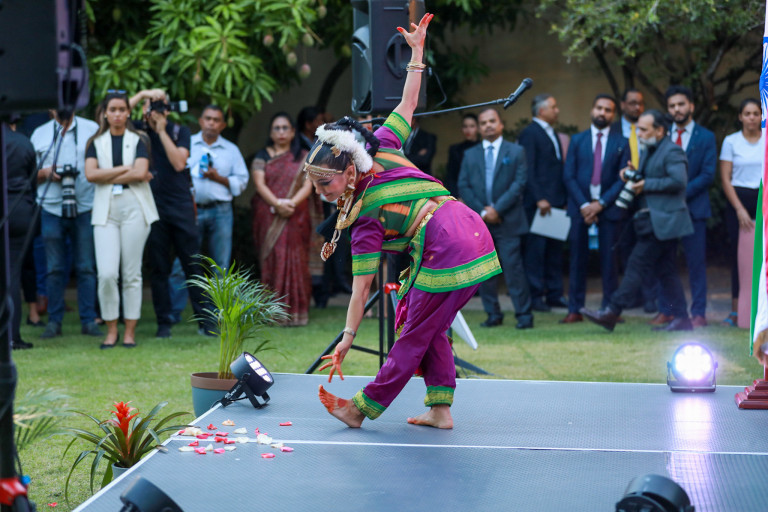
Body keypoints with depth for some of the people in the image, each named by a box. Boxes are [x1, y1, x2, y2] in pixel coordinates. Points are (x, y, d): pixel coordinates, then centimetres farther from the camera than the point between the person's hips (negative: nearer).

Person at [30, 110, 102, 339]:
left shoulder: (92, 130, 6)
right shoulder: (39, 134, 13)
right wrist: (46, 172, -6)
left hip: (85, 209, -1)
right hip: (52, 209, 1)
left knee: (86, 267, 0)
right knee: (54, 268, 3)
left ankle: (88, 320, 6)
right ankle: (54, 321, 10)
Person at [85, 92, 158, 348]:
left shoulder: (138, 140, 8)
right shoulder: (96, 142, 13)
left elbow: (140, 173, -8)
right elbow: (90, 174, -4)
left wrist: (108, 176, -5)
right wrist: (126, 168, -7)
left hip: (134, 208, -1)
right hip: (105, 211, 1)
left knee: (132, 273, -1)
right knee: (106, 274, -9)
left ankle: (130, 331, 6)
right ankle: (111, 330, 3)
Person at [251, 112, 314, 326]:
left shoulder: (303, 158, 11)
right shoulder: (262, 157, 10)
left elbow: (307, 186, 1)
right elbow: (260, 184, -2)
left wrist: (292, 202, -17)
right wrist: (277, 203, -17)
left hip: (296, 217, 0)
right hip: (269, 217, 0)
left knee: (295, 262, -4)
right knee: (271, 261, -5)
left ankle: (295, 312, -2)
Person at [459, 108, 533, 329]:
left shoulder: (516, 152, 6)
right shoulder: (470, 155, 14)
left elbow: (519, 183, -3)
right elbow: (463, 186, 7)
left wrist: (497, 209, -11)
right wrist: (481, 211, -6)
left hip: (507, 220, -3)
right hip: (479, 220, 3)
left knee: (513, 267, -9)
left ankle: (524, 314, -4)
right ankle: (493, 314, 9)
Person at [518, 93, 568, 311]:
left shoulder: (552, 134, 20)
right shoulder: (529, 134, -7)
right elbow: (528, 171, -14)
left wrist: (563, 198, 13)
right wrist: (539, 199, -19)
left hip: (555, 202, 8)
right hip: (538, 203, -8)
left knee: (555, 250, 9)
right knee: (535, 249, -5)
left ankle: (554, 294, 14)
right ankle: (535, 296, -1)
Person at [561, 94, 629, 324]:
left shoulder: (621, 143, 6)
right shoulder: (578, 140, 9)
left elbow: (622, 179, 0)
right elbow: (568, 176, 3)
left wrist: (601, 204, -11)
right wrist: (583, 205, -9)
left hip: (608, 208, -1)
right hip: (581, 207, 1)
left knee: (608, 259, 1)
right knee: (578, 259, 0)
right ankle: (575, 309, 3)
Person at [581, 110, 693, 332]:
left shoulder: (672, 151, -11)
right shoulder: (648, 151, 19)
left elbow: (678, 181, -23)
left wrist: (646, 185, -18)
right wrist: (631, 176, 3)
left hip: (661, 222, -10)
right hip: (656, 223, 10)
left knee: (638, 265, -10)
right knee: (666, 271, 9)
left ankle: (611, 313, -11)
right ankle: (681, 318, 11)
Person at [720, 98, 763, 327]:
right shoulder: (731, 141, 4)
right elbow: (725, 179, 1)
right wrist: (740, 209, -7)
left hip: (763, 200, 0)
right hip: (738, 199, 0)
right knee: (738, 254, -2)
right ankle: (736, 310, 2)